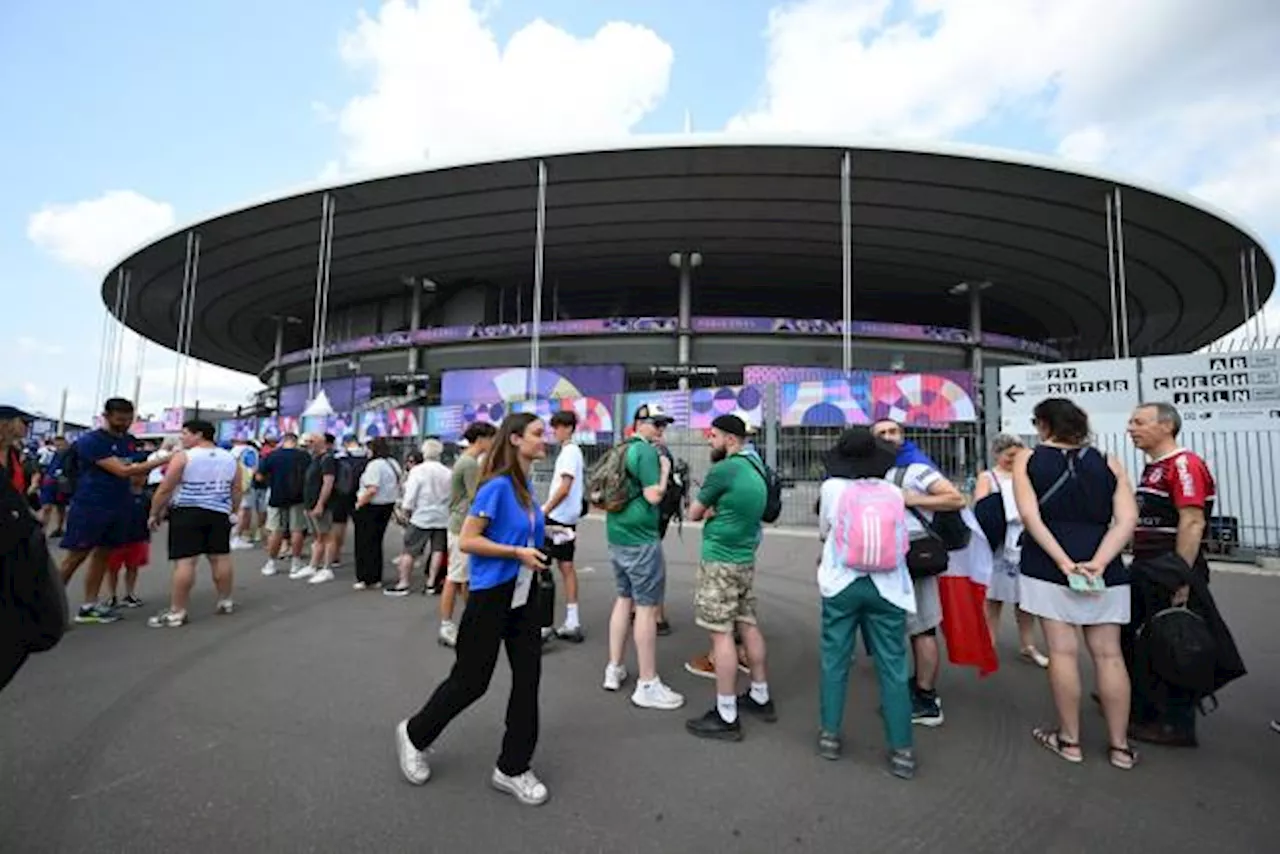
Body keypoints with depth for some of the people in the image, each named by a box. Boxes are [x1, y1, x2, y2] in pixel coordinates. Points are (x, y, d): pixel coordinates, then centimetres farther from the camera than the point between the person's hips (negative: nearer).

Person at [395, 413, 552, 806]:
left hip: (524, 592, 7)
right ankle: (414, 733, 37)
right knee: (471, 681, 8)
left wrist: (542, 544, 5)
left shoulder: (527, 486, 6)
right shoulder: (497, 485, -19)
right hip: (492, 593, -7)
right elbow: (466, 541, -20)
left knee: (528, 677, 8)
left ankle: (512, 768, 25)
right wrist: (518, 552, -21)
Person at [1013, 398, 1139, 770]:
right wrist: (1098, 562, -11)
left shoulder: (1027, 459, 1)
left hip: (1047, 566, -2)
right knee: (1108, 654, 10)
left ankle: (1069, 740, 16)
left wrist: (1063, 562, -11)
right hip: (1104, 568, 2)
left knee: (1062, 651, 4)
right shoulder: (1108, 462, 7)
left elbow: (1030, 516, -10)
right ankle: (1119, 746, 20)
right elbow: (1127, 519, -4)